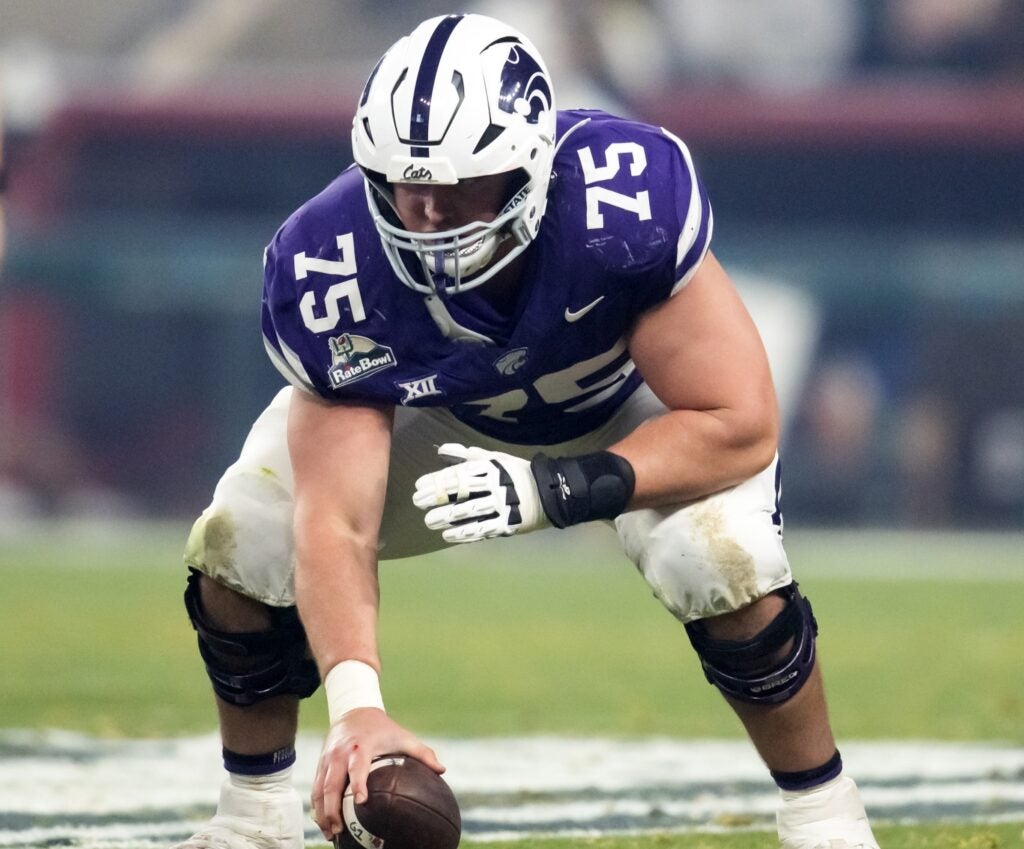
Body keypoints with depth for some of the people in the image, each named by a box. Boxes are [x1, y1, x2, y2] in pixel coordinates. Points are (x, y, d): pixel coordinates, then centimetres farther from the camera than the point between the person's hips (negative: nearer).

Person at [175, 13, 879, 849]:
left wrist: (556, 492, -44)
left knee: (730, 566, -28)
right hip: (444, 414, 2)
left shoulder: (627, 199, -42)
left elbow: (739, 424, -33)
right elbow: (334, 522, -35)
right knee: (236, 548, -14)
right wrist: (355, 704, -51)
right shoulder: (332, 270, -35)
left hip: (634, 408, -2)